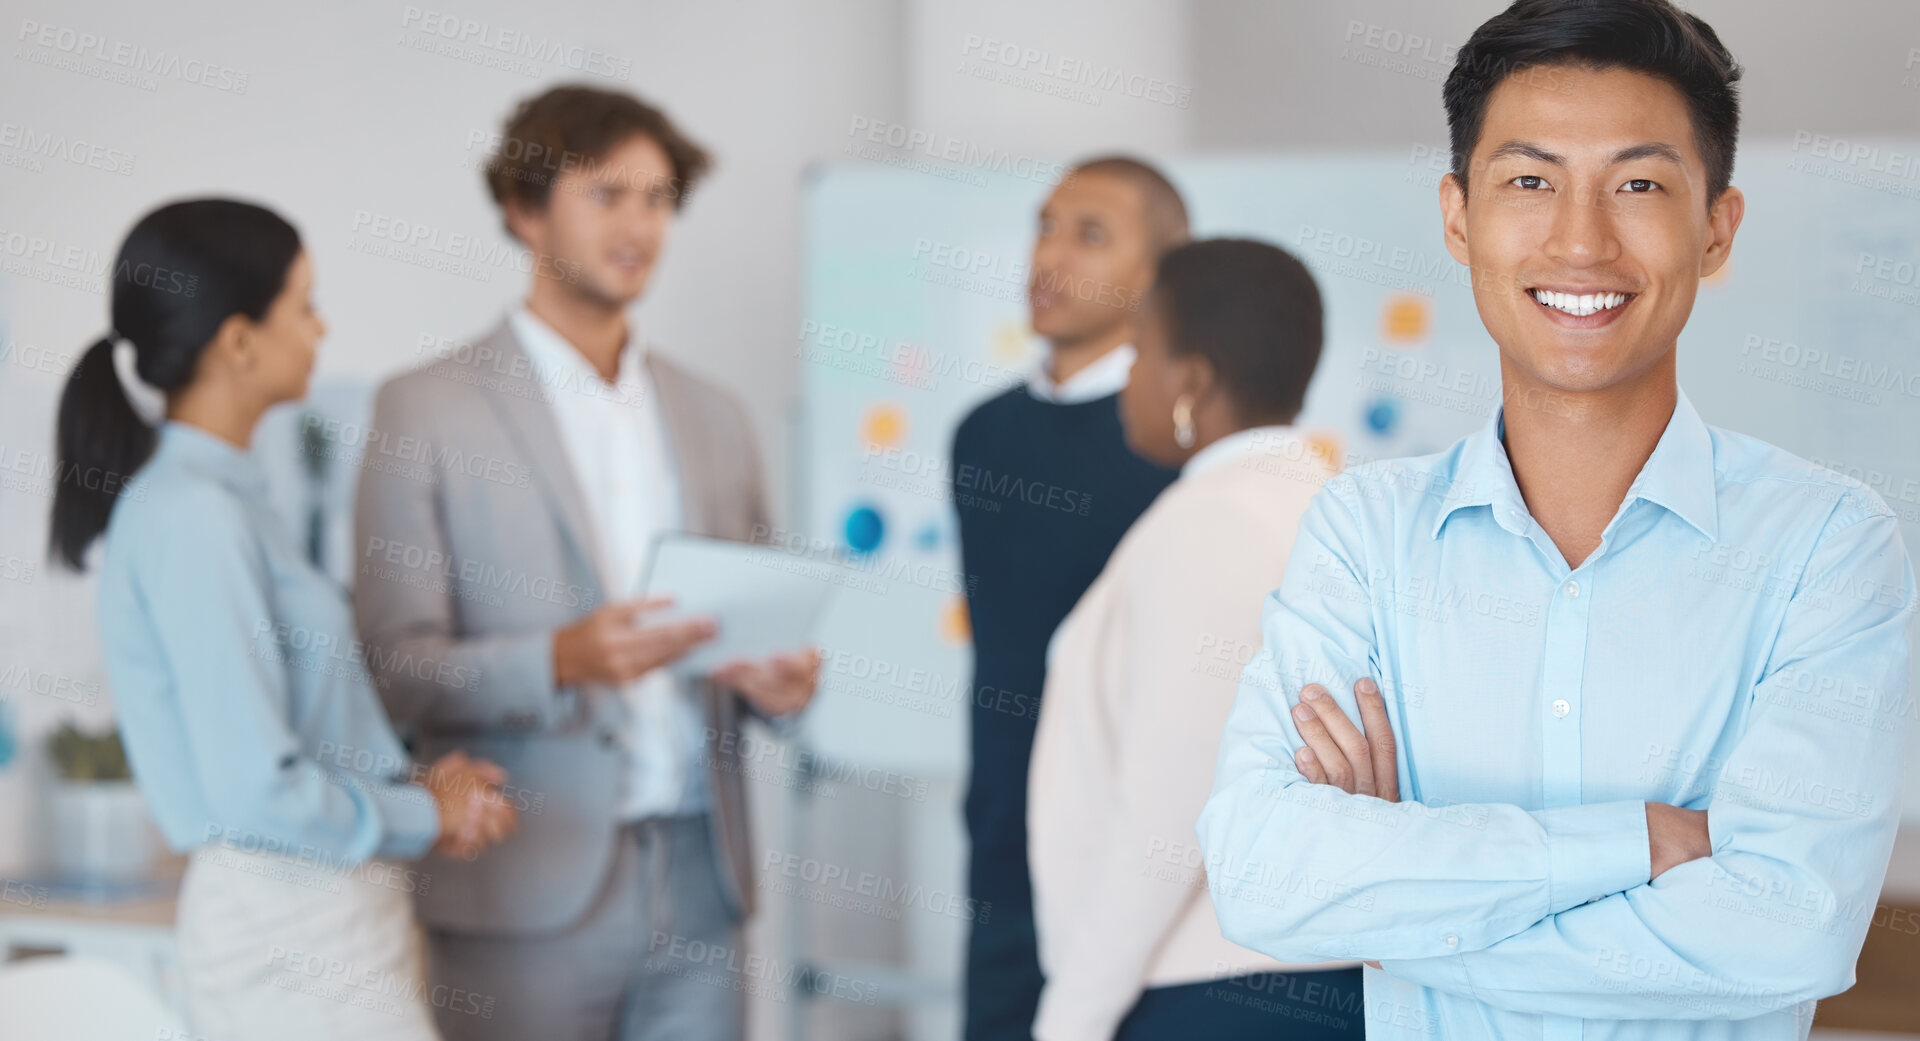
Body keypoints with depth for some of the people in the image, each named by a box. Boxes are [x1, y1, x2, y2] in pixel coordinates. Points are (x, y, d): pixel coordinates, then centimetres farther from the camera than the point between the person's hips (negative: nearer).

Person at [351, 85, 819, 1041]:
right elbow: (394, 671, -6)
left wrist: (771, 681, -2)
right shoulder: (427, 410, 0)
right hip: (532, 892, -4)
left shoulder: (712, 419, 17)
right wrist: (562, 662, -23)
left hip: (697, 887, 5)